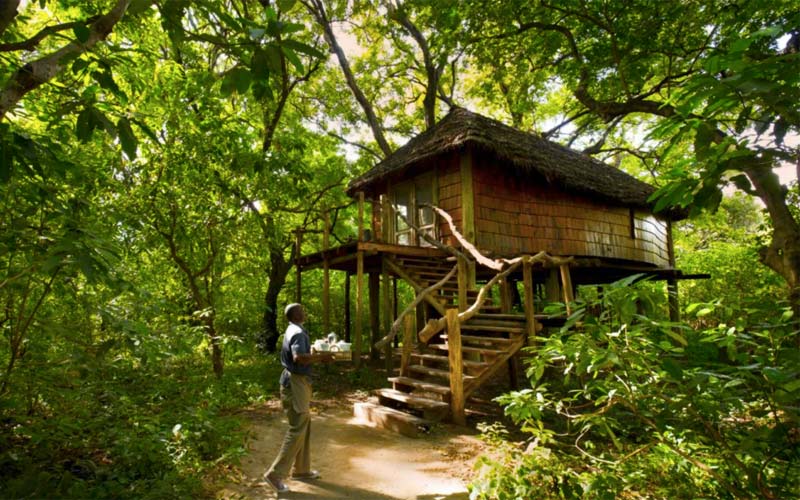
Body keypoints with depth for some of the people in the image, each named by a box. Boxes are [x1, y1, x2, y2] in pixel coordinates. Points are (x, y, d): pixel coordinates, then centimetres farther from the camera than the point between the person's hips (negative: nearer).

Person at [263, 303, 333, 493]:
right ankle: (275, 474, 2)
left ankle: (301, 469, 28)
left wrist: (318, 356, 11)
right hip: (296, 382, -11)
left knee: (304, 425, 17)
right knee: (297, 429, -5)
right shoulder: (298, 332, -18)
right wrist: (320, 356, -23)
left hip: (297, 381, 11)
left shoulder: (293, 330, 15)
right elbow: (299, 358, -33)